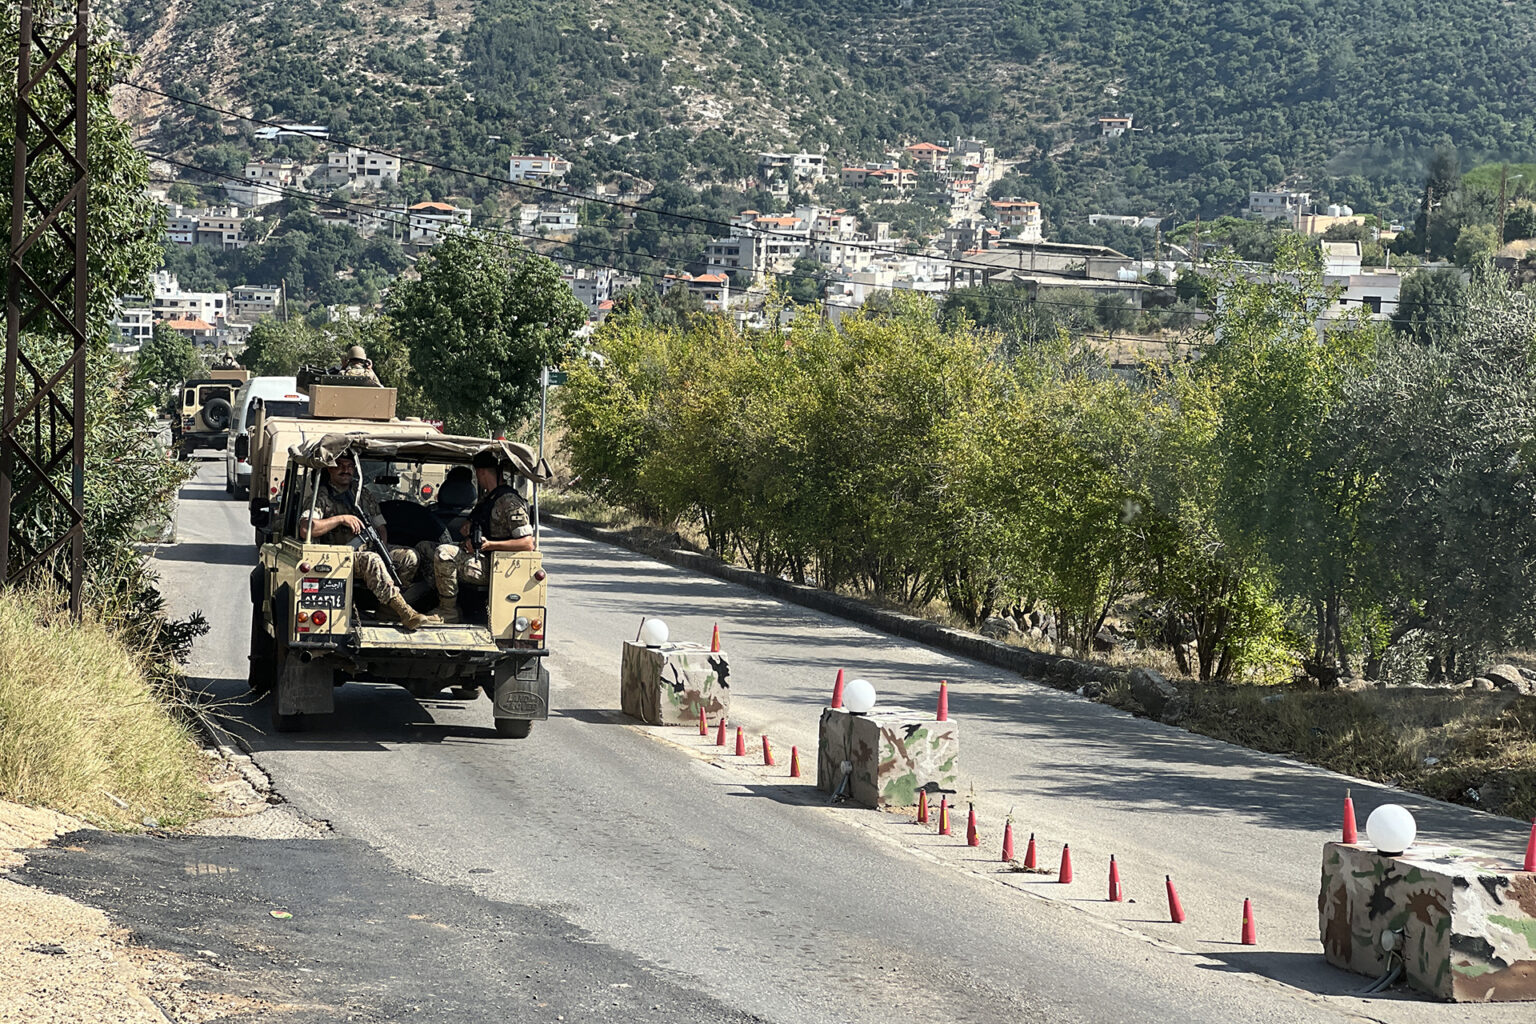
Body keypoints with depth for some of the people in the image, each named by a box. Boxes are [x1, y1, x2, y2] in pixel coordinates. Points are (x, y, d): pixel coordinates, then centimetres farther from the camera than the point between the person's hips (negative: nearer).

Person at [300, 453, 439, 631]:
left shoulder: (364, 496, 20)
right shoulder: (321, 498, 1)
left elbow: (381, 527, 21)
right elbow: (305, 531, -15)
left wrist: (382, 547, -1)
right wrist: (341, 519, -16)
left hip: (371, 549, 6)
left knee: (410, 557, -17)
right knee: (372, 560, -37)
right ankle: (406, 614, -46)